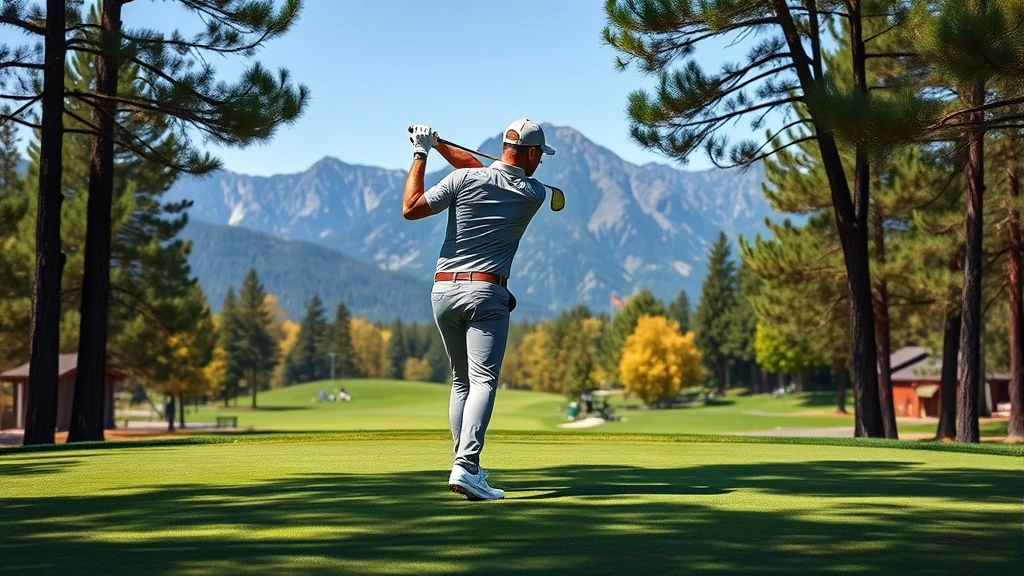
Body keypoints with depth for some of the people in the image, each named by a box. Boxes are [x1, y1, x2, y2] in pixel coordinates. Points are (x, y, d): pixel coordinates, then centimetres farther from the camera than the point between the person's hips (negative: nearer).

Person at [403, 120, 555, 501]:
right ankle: (465, 468, -26)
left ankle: (466, 466, 16)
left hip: (443, 291, 3)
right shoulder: (535, 194, 3)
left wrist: (421, 154, 11)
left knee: (461, 381, 16)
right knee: (483, 380, -10)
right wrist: (439, 145, 16)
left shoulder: (464, 180, -1)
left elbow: (410, 209, 4)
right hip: (486, 293, -3)